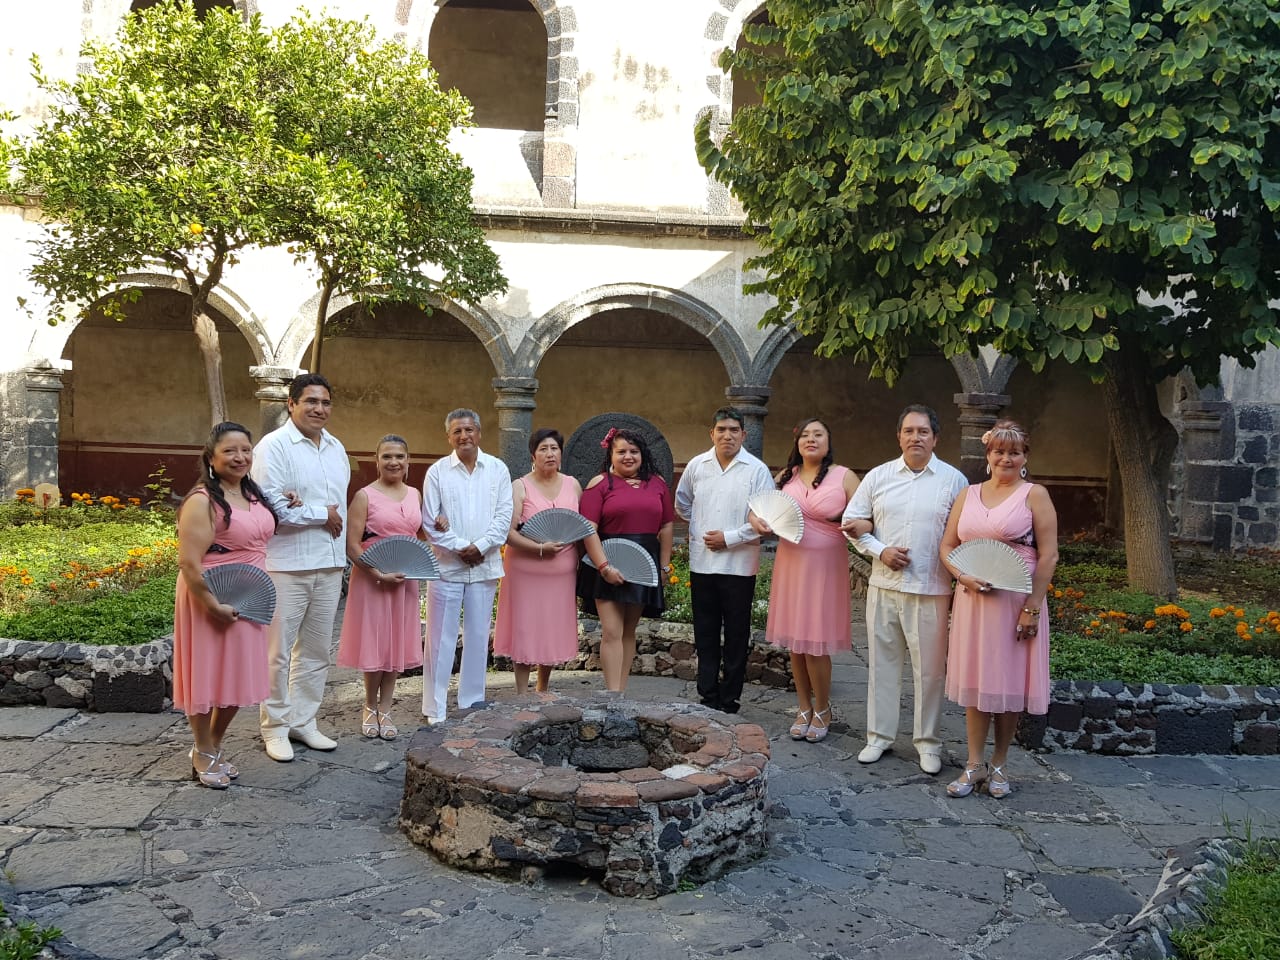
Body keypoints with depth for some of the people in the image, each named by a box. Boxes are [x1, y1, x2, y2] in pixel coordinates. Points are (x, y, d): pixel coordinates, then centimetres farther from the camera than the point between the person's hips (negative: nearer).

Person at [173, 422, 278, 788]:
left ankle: (213, 747, 32)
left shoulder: (253, 494, 8)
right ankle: (203, 755, 23)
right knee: (208, 675, 6)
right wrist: (214, 606, -23)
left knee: (237, 677, 14)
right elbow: (188, 563, -20)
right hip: (212, 599, -7)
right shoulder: (202, 501, -16)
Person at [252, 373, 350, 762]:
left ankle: (303, 721, 26)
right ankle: (275, 727, 15)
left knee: (316, 649, 14)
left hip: (329, 563, 7)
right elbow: (272, 507, -17)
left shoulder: (336, 448, 13)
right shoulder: (273, 446, -9)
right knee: (279, 651, 2)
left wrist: (304, 507, -11)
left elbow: (340, 500, 9)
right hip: (287, 565, -6)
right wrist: (322, 514, -8)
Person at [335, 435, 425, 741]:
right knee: (373, 643, 5)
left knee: (396, 644, 9)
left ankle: (384, 710, 21)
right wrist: (379, 574, -20)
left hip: (405, 580, 5)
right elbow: (351, 545, -12)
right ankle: (370, 708, 25)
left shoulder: (415, 495, 9)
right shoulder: (365, 496, -7)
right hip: (371, 579, -5)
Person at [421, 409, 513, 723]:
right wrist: (460, 548, -10)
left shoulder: (498, 469, 5)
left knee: (478, 637, 9)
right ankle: (434, 709, 9)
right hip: (446, 566, -2)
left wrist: (480, 546, -11)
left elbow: (504, 516, 0)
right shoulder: (437, 471, 1)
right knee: (441, 638, 1)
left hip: (485, 566, 2)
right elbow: (430, 521, -3)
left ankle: (472, 702, 21)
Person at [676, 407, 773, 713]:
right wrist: (699, 529, 12)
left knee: (737, 637, 6)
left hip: (739, 565, -3)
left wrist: (729, 537, -12)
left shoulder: (757, 470, -5)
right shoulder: (696, 465, 5)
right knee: (705, 635, 10)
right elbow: (682, 503, 22)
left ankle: (730, 700, 17)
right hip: (702, 562, 3)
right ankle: (708, 696, 20)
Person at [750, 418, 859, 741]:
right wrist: (755, 518, -3)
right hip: (790, 565, 4)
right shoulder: (786, 476, 9)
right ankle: (804, 708, 23)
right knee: (794, 640, 8)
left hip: (825, 567, -4)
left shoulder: (844, 476, -2)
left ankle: (822, 710, 17)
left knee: (814, 643, -4)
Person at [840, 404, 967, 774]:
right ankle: (879, 736, 23)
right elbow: (852, 523, 7)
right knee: (882, 662, 10)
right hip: (883, 586, 2)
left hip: (931, 590, -2)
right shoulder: (878, 476, 4)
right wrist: (881, 551, -7)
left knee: (930, 669, 5)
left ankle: (928, 742, 20)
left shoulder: (953, 480, -1)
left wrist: (960, 577, -7)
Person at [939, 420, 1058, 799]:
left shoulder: (1034, 495, -2)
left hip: (1016, 601, -3)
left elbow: (1048, 555, -7)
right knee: (974, 680, 7)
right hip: (973, 599, 3)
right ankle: (975, 764, 17)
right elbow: (947, 546, 11)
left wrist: (1033, 607, -13)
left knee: (1009, 681, 5)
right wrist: (963, 576, -9)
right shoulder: (968, 494, 10)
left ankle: (999, 764, 20)